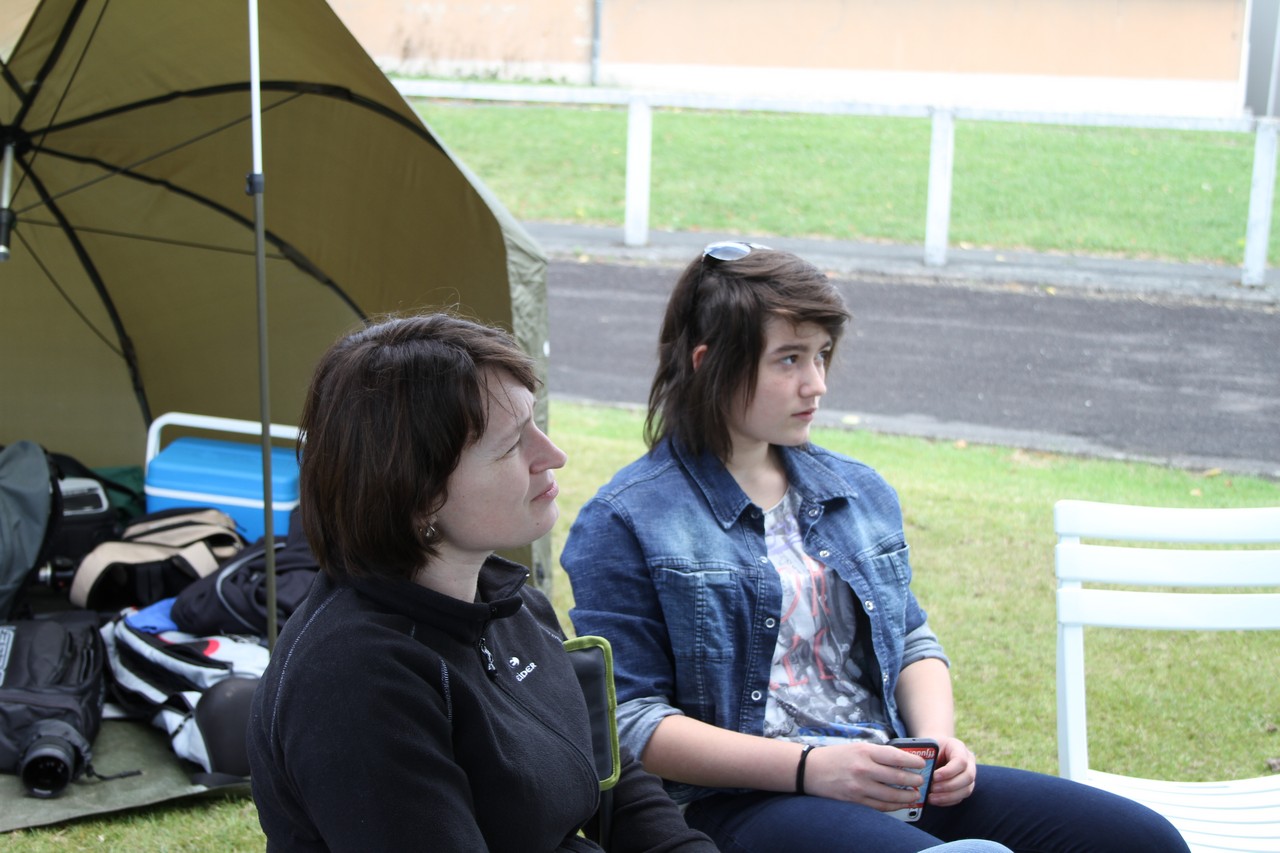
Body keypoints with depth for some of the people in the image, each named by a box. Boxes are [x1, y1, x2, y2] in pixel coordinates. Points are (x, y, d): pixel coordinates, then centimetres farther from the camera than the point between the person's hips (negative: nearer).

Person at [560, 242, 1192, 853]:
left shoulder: (860, 492, 19)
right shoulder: (625, 523, -3)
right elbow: (629, 722, -8)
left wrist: (936, 739, 2)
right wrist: (807, 766, -17)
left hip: (894, 785, 7)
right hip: (740, 800, -7)